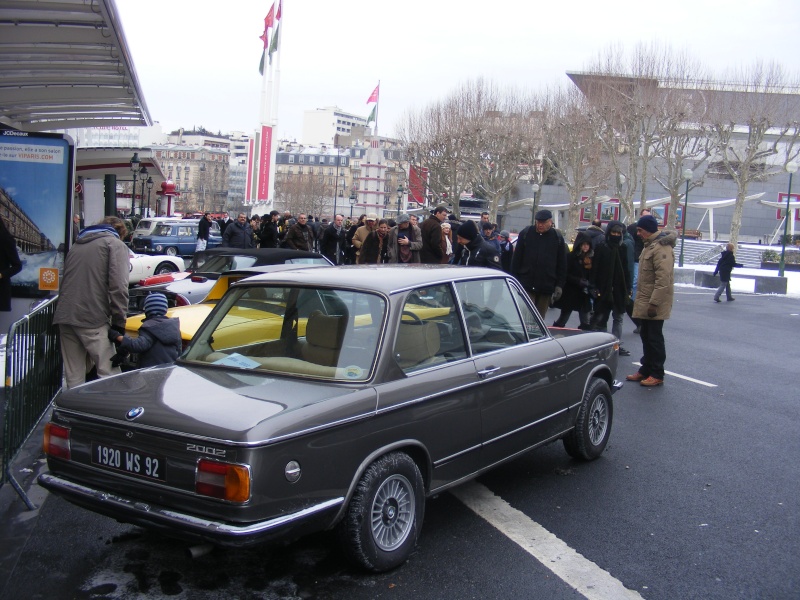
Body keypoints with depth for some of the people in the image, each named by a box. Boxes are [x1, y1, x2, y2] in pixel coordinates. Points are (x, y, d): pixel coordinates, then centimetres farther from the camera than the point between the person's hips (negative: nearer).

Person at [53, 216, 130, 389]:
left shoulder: (77, 245, 25)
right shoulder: (115, 244, 4)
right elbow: (118, 287, -9)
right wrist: (119, 321, -6)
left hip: (65, 316, 7)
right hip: (92, 319, -6)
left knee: (73, 377, 9)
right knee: (109, 374, -5)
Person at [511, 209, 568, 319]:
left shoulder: (558, 238, 4)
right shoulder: (525, 233, 3)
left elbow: (562, 265, 6)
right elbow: (516, 259, 5)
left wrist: (559, 286, 1)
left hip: (546, 288, 1)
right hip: (526, 285, -1)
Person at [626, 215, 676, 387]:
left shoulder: (661, 248, -18)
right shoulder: (650, 245, 15)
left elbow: (663, 279, -25)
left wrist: (654, 303, -25)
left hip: (655, 304, -10)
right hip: (645, 302, 10)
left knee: (654, 338, -2)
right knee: (646, 336, 15)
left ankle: (657, 375, 7)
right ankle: (646, 370, 25)